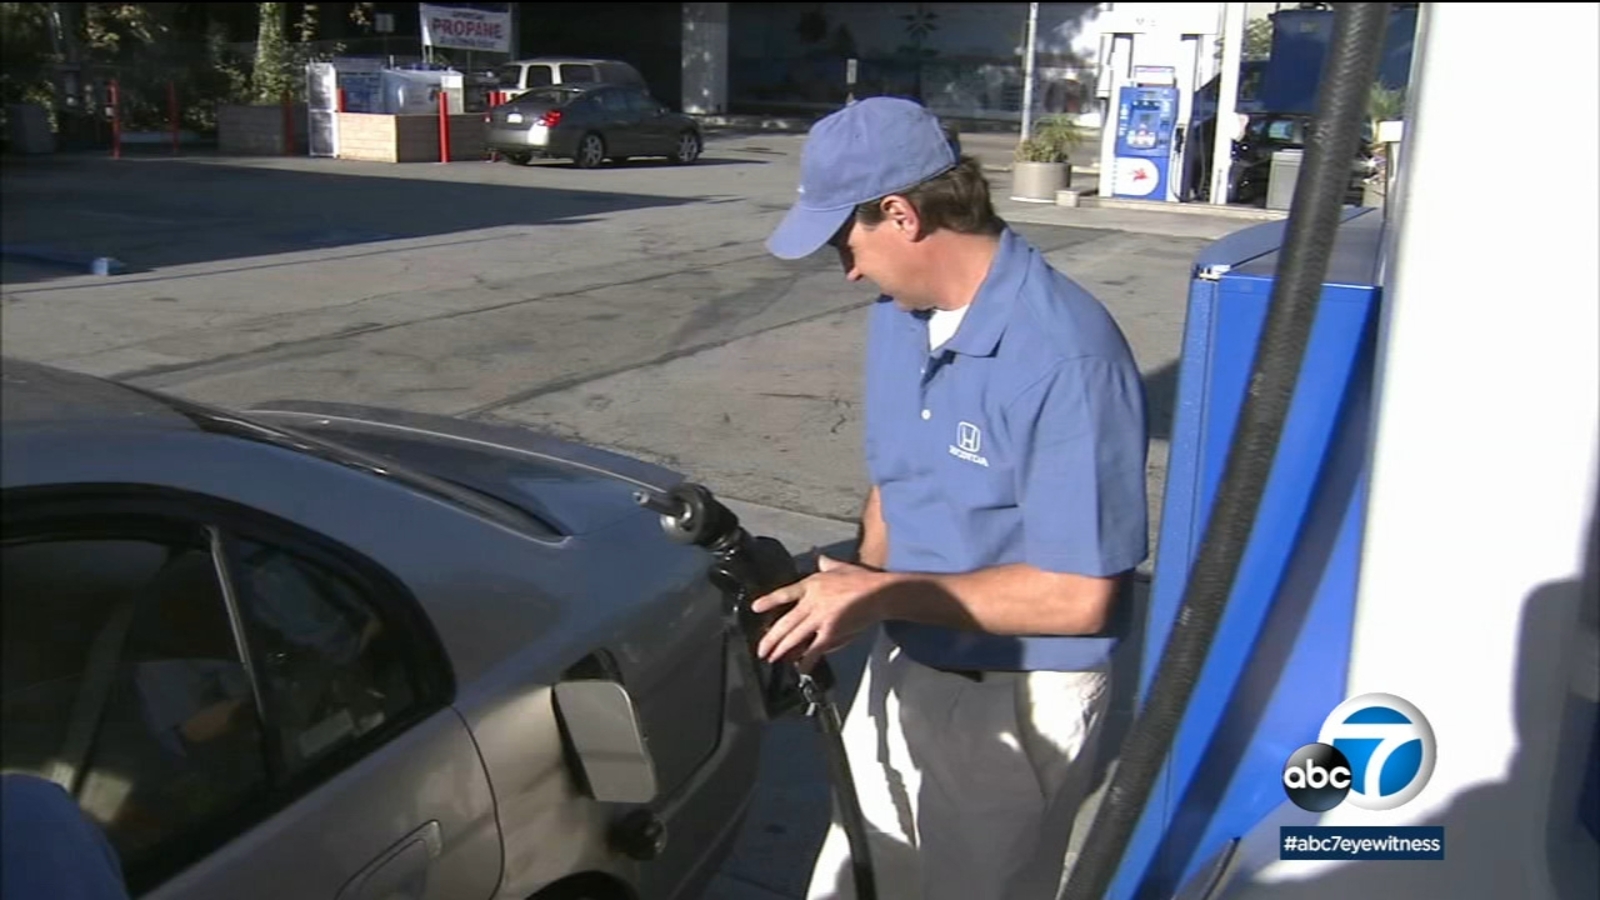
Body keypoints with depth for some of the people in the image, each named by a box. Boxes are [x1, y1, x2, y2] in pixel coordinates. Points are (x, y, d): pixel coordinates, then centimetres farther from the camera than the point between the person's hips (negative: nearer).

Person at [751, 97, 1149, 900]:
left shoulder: (1066, 356, -27)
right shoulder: (897, 314, -1)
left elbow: (1078, 596, -26)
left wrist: (884, 596, -22)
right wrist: (848, 604, -6)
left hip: (1014, 703, -7)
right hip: (902, 670, 7)